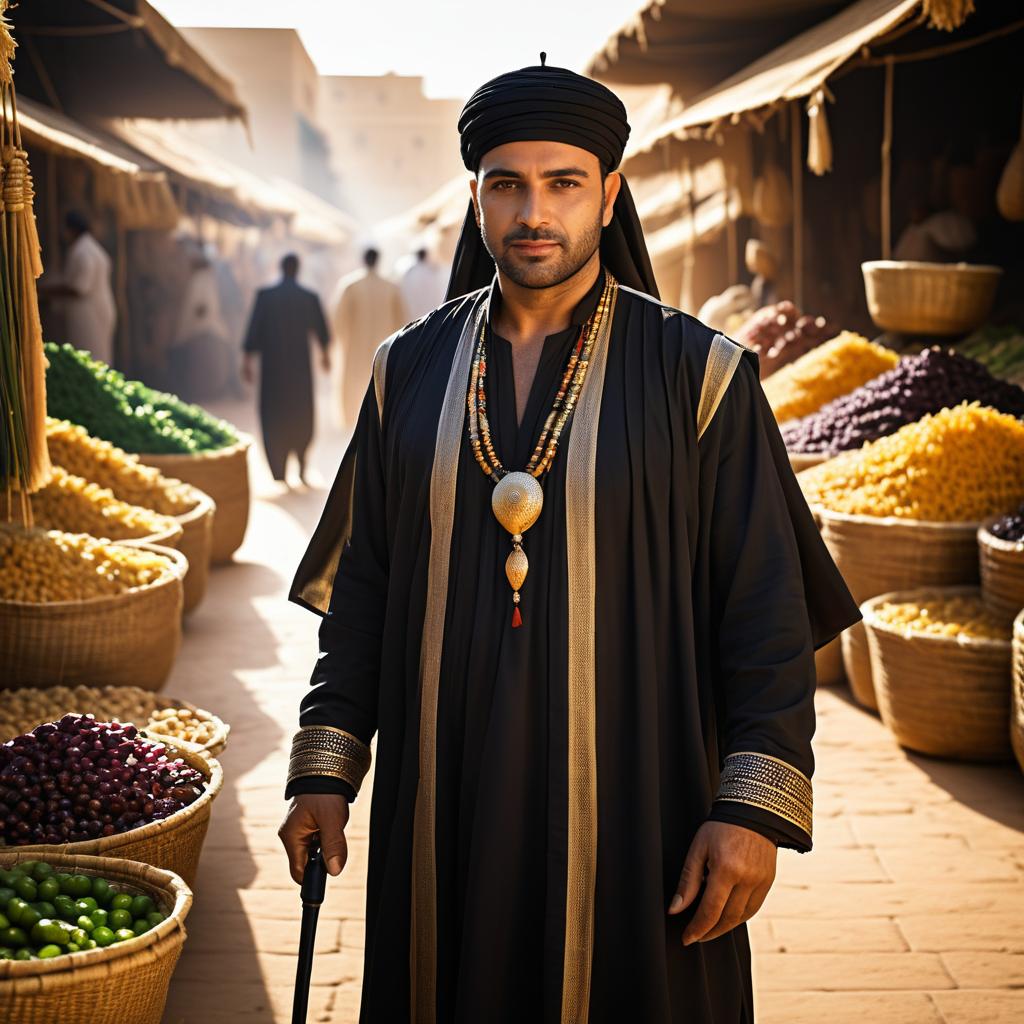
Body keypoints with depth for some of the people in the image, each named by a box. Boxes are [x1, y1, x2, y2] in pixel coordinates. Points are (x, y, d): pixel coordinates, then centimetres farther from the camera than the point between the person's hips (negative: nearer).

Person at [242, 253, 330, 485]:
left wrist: (248, 359, 0)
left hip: (272, 363, 0)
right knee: (301, 413, 14)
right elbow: (321, 329, 10)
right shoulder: (310, 297, -3)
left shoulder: (265, 295, -6)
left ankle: (278, 468, 2)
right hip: (300, 364, 1)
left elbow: (253, 329, -7)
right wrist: (325, 353, 27)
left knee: (273, 415, 7)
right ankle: (301, 460, -2)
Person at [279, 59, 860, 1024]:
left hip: (630, 805, -2)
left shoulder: (697, 374, -6)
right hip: (447, 808, 3)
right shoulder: (412, 369, 4)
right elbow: (360, 584, 7)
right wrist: (324, 769, 2)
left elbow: (768, 607, -7)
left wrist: (755, 807, -14)